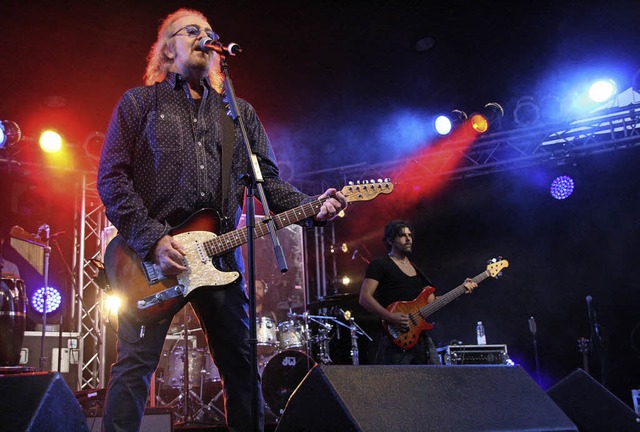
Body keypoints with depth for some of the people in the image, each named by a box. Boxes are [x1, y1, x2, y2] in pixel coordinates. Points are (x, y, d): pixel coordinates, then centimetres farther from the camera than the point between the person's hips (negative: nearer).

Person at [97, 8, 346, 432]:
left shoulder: (240, 113, 17)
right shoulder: (139, 102, 7)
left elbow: (269, 179, 12)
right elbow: (112, 176, -2)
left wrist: (312, 207, -8)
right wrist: (153, 240, -14)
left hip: (219, 255, 3)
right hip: (150, 255, -3)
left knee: (241, 362, 7)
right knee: (135, 362, -4)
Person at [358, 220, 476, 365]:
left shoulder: (416, 270, 22)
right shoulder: (380, 265, 0)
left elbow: (431, 302, 19)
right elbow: (364, 297, -10)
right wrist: (391, 317, -22)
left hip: (422, 339, 7)